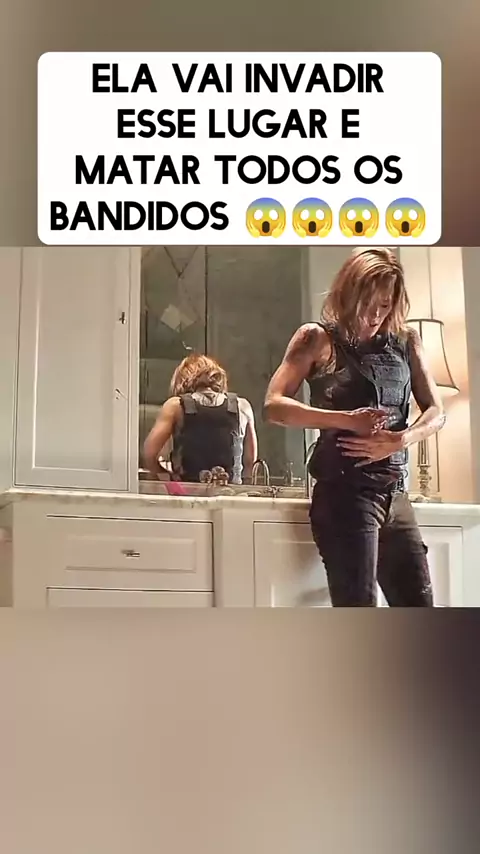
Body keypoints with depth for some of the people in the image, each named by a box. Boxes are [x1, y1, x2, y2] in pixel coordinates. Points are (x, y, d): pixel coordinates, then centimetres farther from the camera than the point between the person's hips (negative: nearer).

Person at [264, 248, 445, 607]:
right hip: (344, 493, -5)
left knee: (419, 601, 5)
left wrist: (399, 439, -11)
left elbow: (436, 412, 10)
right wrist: (346, 420, -18)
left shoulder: (406, 342, 12)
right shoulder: (318, 339, 1)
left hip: (395, 495, 5)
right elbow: (275, 406, -7)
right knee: (358, 604, -5)